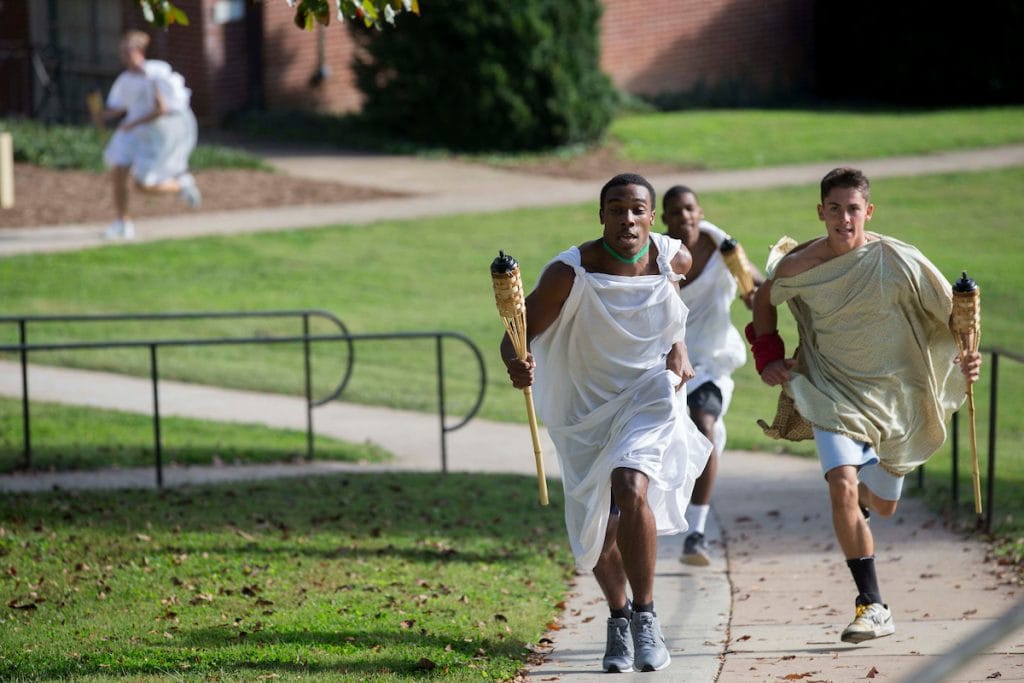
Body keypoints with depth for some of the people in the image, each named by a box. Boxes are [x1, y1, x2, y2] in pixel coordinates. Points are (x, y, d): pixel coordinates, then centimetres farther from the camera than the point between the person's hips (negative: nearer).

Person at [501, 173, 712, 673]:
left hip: (650, 398, 0)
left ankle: (645, 618, -14)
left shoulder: (674, 259, -11)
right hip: (587, 411, 0)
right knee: (598, 534, 9)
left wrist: (678, 346, 3)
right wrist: (515, 364, -44)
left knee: (631, 488, -27)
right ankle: (618, 618, 39)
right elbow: (517, 335, -22)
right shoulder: (570, 272, -22)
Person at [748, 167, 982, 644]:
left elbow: (952, 310, -7)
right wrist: (768, 357, 1)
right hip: (834, 394, -1)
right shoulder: (797, 267, -11)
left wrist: (968, 355, -24)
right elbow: (765, 301, 11)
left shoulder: (898, 262, -15)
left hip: (893, 394, 1)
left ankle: (865, 495, 56)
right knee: (842, 487, -24)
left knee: (883, 507, 15)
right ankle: (872, 606, -18)